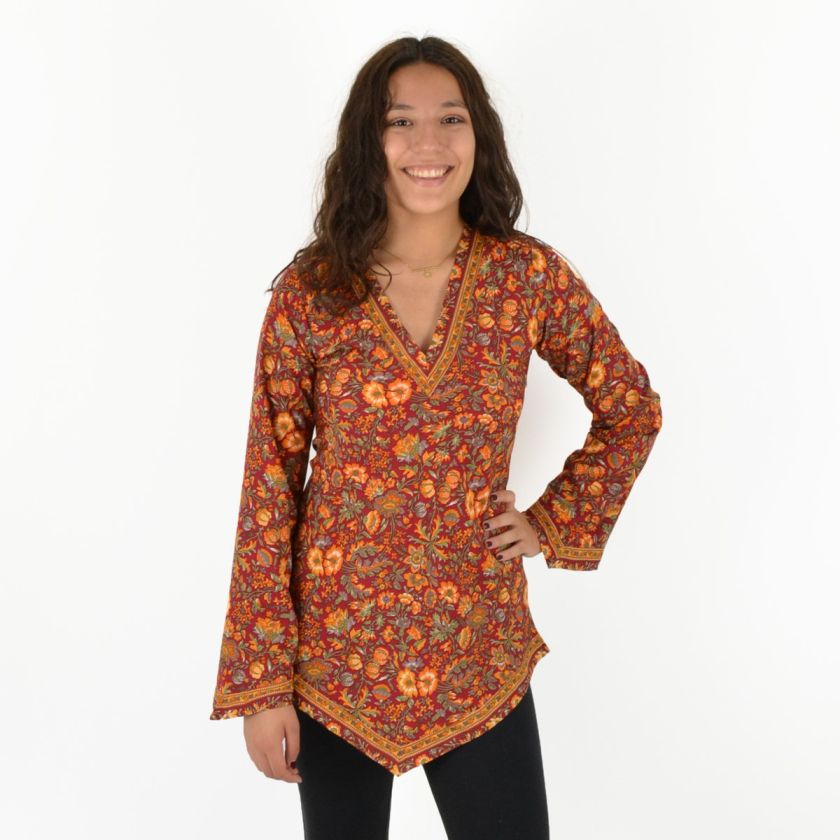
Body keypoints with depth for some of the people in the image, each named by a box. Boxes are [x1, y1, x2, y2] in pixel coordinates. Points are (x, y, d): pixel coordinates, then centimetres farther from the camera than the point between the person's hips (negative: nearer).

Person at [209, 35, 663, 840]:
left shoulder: (531, 276, -6)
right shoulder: (309, 291, -9)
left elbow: (632, 411, 9)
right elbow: (268, 492, -6)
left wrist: (554, 523, 0)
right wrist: (259, 683, -7)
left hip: (477, 652, 1)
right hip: (335, 647, 0)